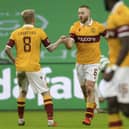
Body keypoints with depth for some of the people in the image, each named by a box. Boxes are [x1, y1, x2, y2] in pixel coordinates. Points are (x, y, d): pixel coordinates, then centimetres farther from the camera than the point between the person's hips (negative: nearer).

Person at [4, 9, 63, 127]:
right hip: (33, 67, -4)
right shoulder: (39, 32, -4)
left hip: (20, 67, 4)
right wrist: (59, 41, 17)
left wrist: (13, 59, 11)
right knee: (46, 92, 2)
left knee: (22, 92, 23)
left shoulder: (16, 33, 2)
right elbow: (51, 48, 0)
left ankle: (20, 119, 27)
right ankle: (50, 120, -8)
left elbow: (7, 49, -4)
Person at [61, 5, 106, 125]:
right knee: (84, 88, 11)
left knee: (89, 87, -15)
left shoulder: (98, 26, -9)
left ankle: (88, 116, -13)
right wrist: (65, 41, -36)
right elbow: (69, 45, -13)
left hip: (93, 62, -3)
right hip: (80, 62, 3)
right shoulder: (75, 27, -5)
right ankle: (91, 108, 34)